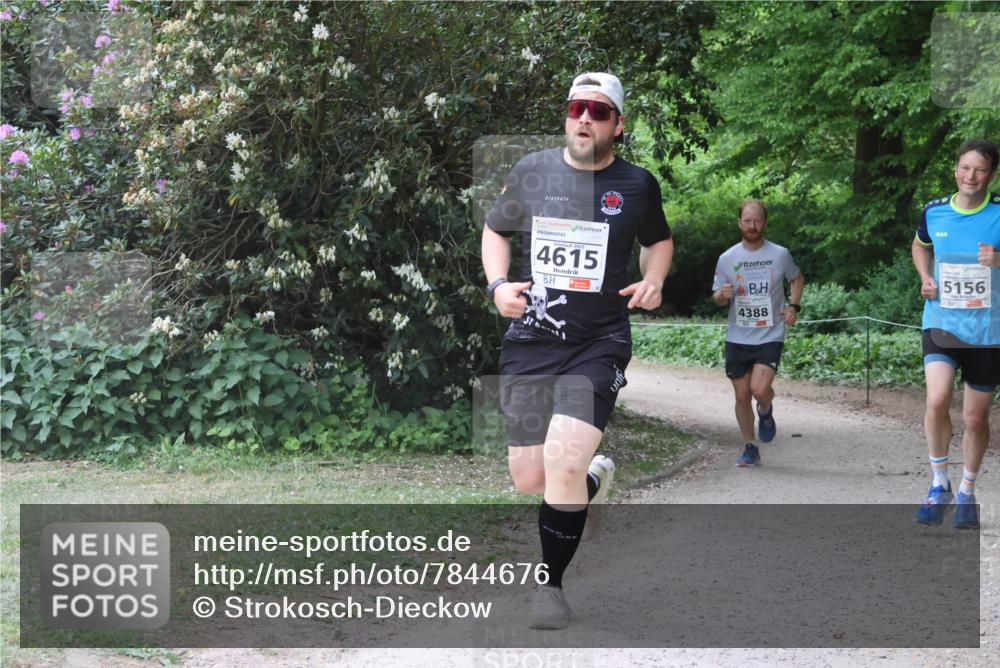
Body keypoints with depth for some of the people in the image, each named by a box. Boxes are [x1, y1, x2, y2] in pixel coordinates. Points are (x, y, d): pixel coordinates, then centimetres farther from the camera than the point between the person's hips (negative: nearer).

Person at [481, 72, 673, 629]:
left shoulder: (637, 185, 1)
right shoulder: (531, 172, 3)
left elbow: (659, 239, 21)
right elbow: (496, 230, 18)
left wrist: (653, 281, 0)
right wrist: (498, 284, 0)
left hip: (599, 346, -3)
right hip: (529, 343, 3)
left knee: (563, 464, -21)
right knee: (528, 479, 6)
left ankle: (551, 584, -1)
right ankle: (594, 477, 43)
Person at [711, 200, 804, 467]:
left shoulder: (780, 254, -1)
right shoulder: (727, 258, 0)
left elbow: (797, 279, 18)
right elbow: (717, 297, 7)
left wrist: (793, 306, 1)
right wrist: (722, 295, -17)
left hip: (770, 336, -2)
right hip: (737, 338, 2)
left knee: (759, 389, -20)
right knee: (742, 396, 6)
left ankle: (766, 412, 16)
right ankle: (750, 448, 21)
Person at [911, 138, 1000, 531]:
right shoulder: (934, 212, 1)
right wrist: (925, 278, 4)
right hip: (941, 323, 1)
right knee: (937, 400, -19)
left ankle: (967, 492, 30)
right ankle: (939, 486, 0)